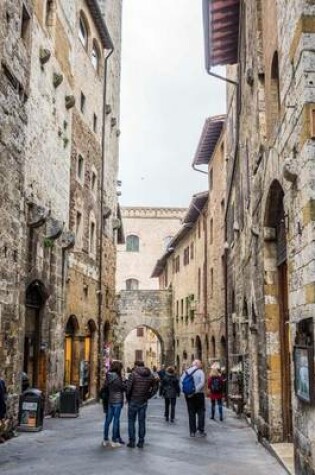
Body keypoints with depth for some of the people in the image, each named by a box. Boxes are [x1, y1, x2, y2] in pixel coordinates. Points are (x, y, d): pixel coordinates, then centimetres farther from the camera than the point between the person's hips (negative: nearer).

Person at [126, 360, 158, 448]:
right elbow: (155, 388, 7)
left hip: (133, 401, -4)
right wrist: (148, 396, 10)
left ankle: (132, 442, 8)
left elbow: (128, 388, -16)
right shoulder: (150, 375, 4)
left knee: (131, 421, 8)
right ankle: (141, 442, 13)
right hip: (144, 402, 4)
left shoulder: (133, 374, -11)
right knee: (142, 422, 10)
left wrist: (128, 398, -1)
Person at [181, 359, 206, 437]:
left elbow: (181, 381, -3)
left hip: (188, 395, 3)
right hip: (199, 394, -3)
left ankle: (192, 431, 11)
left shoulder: (186, 371, 5)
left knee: (191, 413, 9)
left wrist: (184, 391, -7)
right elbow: (202, 383, -19)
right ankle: (200, 431, 2)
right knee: (201, 412, 6)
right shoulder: (200, 372, -6)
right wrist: (195, 391, -18)